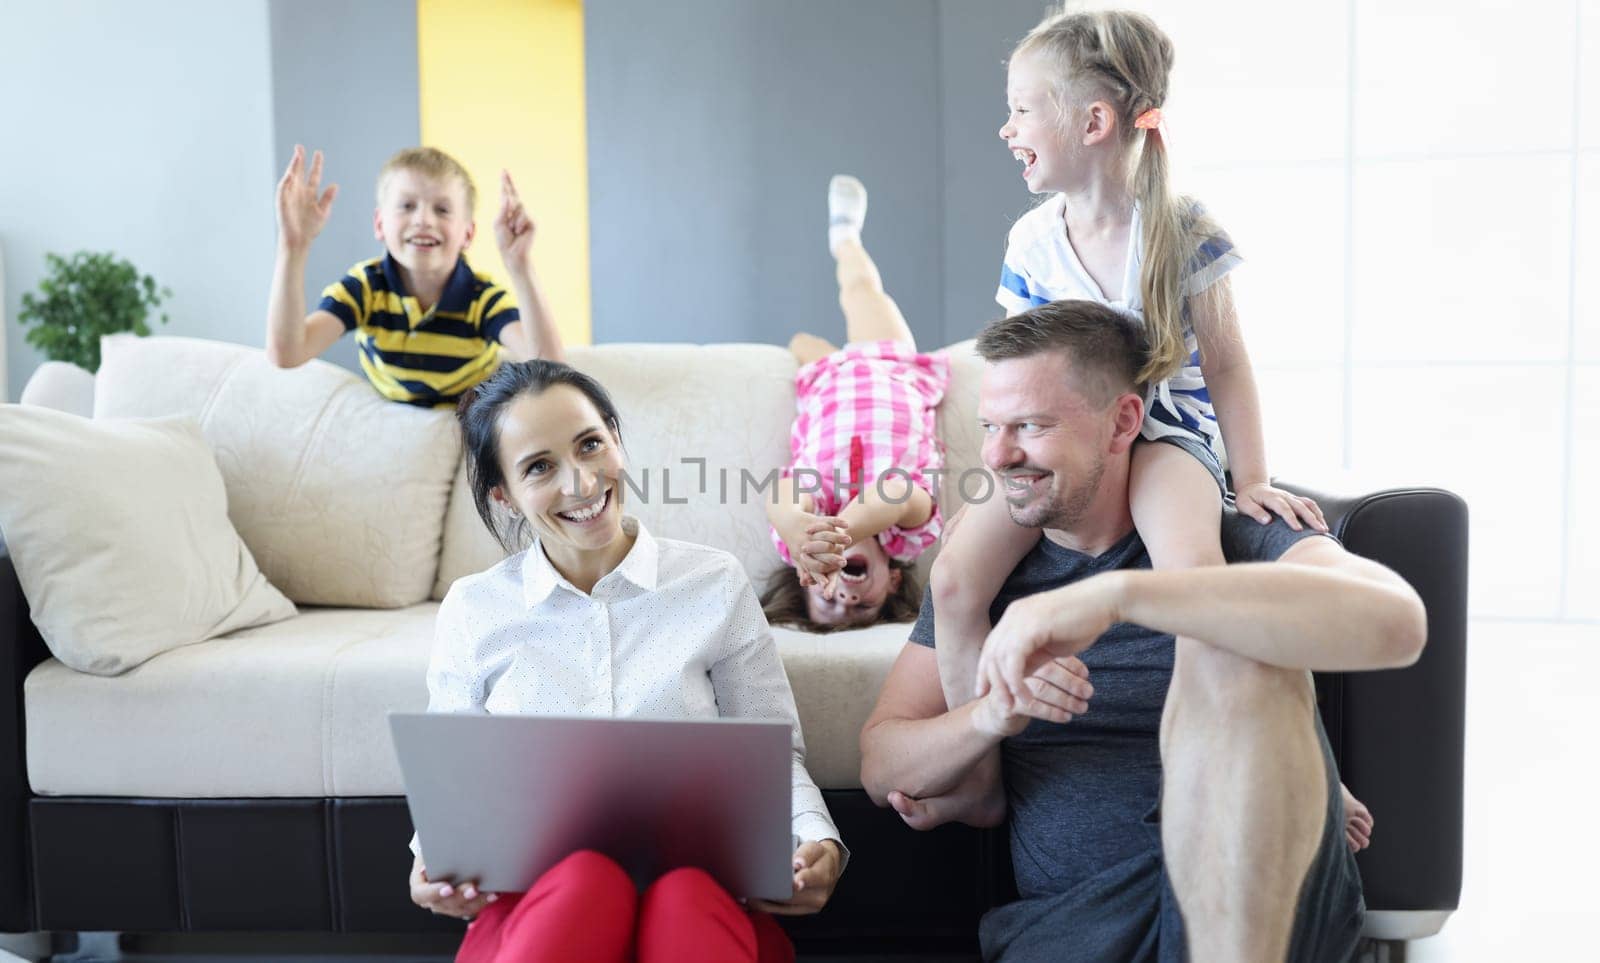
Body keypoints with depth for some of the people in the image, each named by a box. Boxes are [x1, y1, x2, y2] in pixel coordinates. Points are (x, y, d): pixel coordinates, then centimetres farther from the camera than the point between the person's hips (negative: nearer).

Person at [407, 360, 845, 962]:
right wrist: (433, 865, -9)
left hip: (706, 895, 0)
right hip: (534, 906, 0)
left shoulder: (716, 585, 7)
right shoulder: (471, 612, 8)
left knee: (686, 892, -36)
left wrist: (817, 841, -10)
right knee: (585, 880, -35)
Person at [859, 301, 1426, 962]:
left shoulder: (1230, 540, 0)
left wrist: (1118, 593, -31)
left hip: (1267, 906, 0)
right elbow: (881, 770, 8)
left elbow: (1396, 622, -23)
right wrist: (991, 716, -16)